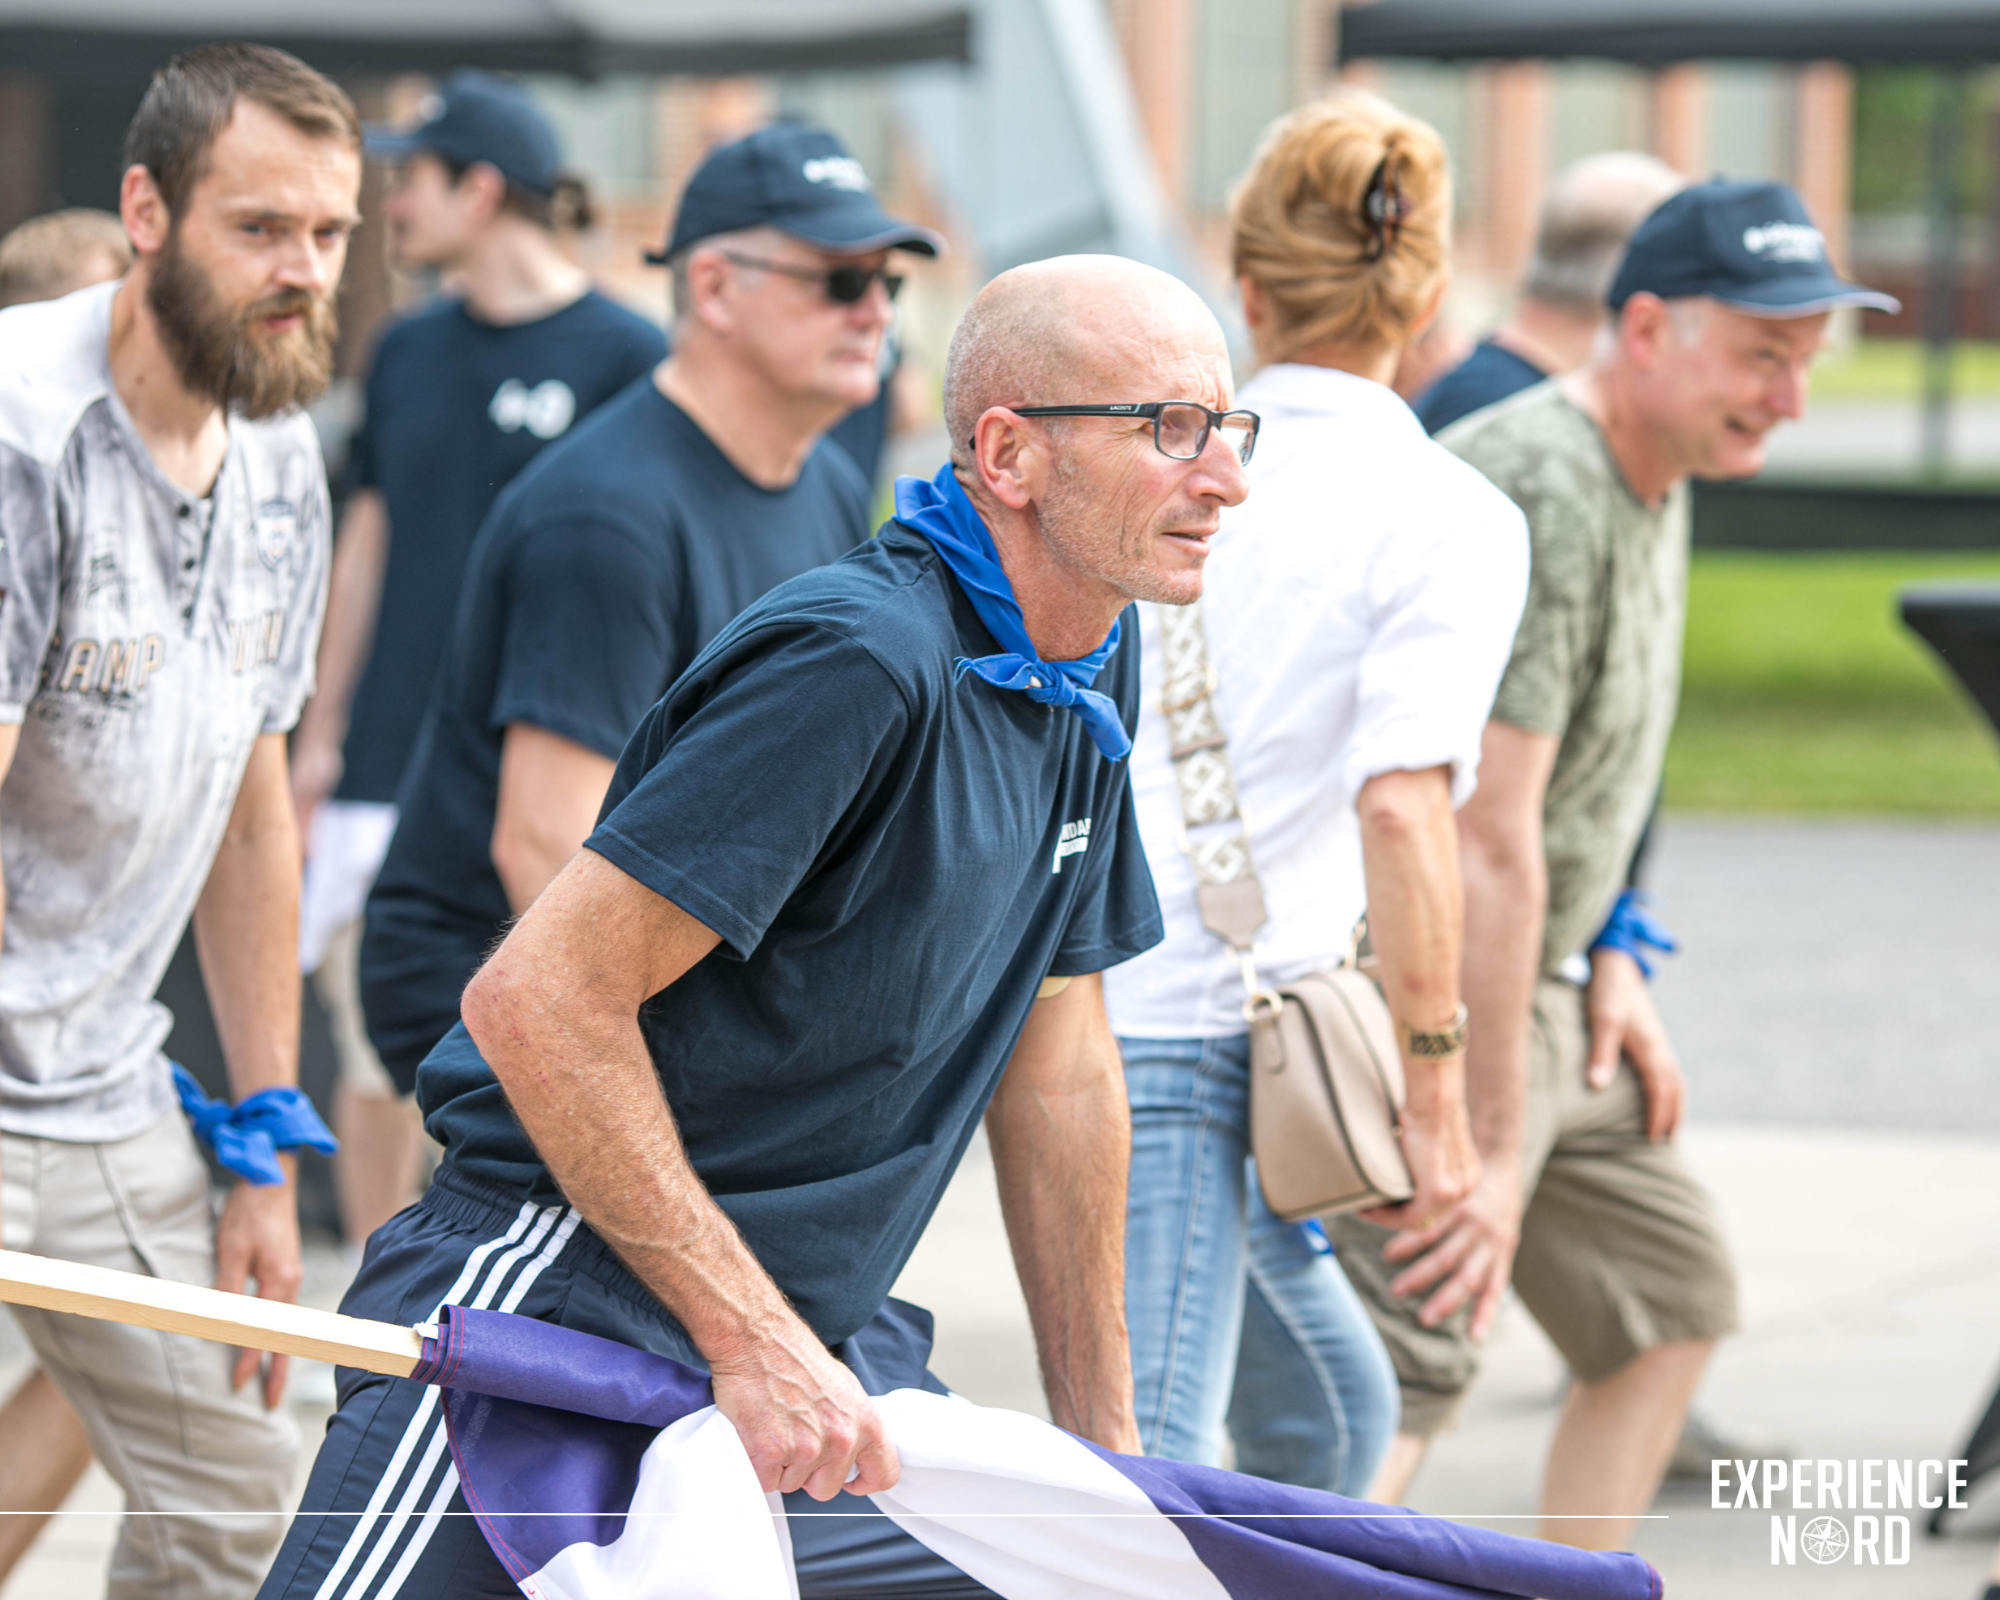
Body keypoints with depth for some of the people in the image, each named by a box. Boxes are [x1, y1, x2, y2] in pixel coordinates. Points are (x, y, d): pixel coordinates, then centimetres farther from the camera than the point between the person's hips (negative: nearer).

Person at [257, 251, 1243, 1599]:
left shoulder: (1093, 677, 8)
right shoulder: (858, 663, -20)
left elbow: (1056, 1055, 18)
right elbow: (538, 999, -24)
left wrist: (1105, 1442, 18)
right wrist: (752, 1343, -24)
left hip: (826, 1342, 8)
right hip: (571, 1293, -8)